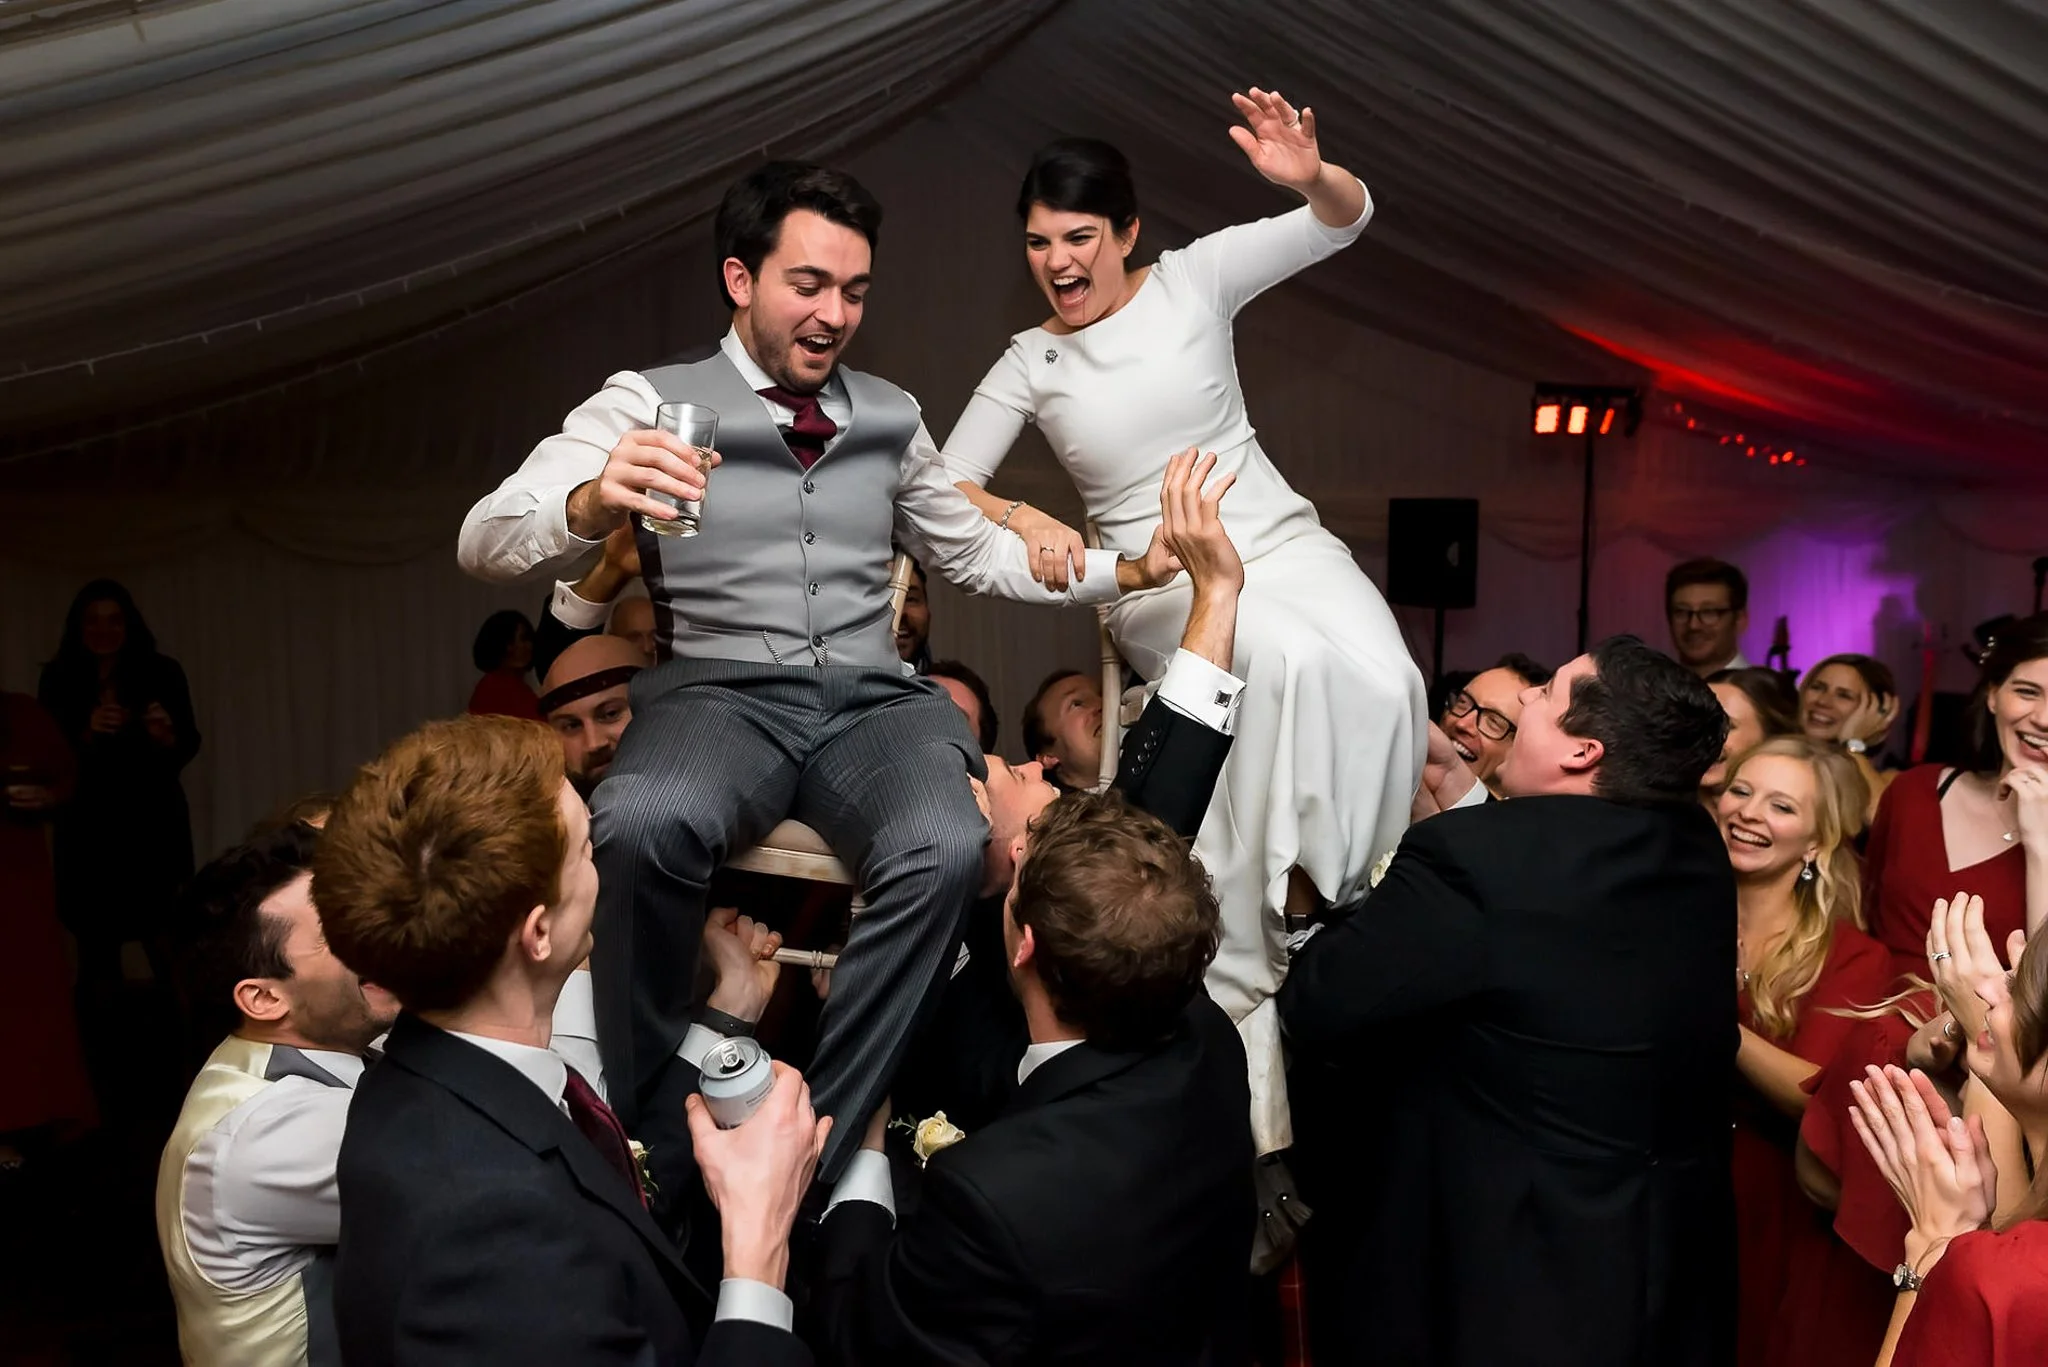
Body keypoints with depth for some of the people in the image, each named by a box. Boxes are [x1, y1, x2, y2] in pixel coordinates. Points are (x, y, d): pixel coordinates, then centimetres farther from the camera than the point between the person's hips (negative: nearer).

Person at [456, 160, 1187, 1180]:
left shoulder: (890, 415, 18)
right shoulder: (651, 404, 5)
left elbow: (973, 553, 29)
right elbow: (485, 543, -5)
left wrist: (1124, 569, 16)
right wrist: (591, 505, -29)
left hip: (871, 700, 3)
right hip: (720, 694, -2)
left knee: (946, 849, -32)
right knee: (644, 826, -37)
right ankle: (645, 1136, -12)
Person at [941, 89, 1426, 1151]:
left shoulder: (1193, 277, 5)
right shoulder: (1029, 363, 6)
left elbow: (1344, 221, -2)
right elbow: (944, 487, 3)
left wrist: (1309, 175, -26)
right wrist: (1022, 521, -18)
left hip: (1280, 542, 2)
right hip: (1159, 581, -1)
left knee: (1381, 685, -31)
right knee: (1291, 660, -36)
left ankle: (1318, 898, -12)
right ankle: (1247, 987, -27)